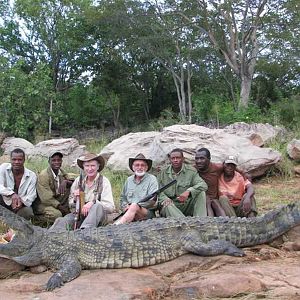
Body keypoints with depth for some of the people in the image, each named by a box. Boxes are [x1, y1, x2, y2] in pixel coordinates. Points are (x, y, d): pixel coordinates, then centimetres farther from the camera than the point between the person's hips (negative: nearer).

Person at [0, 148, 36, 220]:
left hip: (22, 204, 0)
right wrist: (12, 194, -34)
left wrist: (21, 202, -34)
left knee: (28, 212, -33)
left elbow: (31, 196, -11)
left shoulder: (31, 175, -5)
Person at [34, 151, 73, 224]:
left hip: (57, 202, 6)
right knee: (56, 214, -35)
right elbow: (46, 198, -22)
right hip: (43, 204, -6)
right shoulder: (43, 175, -18)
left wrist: (66, 181, -25)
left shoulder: (62, 172, 3)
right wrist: (63, 209, -23)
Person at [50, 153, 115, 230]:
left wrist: (93, 202, -25)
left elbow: (110, 207, -11)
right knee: (61, 221, -28)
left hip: (98, 218, -3)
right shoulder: (79, 180, 7)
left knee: (97, 206, -37)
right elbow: (70, 205, 15)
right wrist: (75, 199, -8)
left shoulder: (104, 181, -3)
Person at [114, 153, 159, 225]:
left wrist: (135, 206, -16)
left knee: (134, 206, -37)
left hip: (147, 212, -4)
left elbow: (152, 200, -7)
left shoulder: (152, 179, 3)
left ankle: (118, 225, -47)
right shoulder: (129, 180, 19)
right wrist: (126, 206, -1)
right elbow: (123, 198, 22)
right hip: (129, 211, 4)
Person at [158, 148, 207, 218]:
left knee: (201, 193, -21)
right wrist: (164, 199, -22)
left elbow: (203, 185, -12)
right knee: (167, 206, -35)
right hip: (171, 205, -1)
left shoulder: (191, 171, 1)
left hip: (186, 206, 1)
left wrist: (188, 192, -30)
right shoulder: (163, 173, 6)